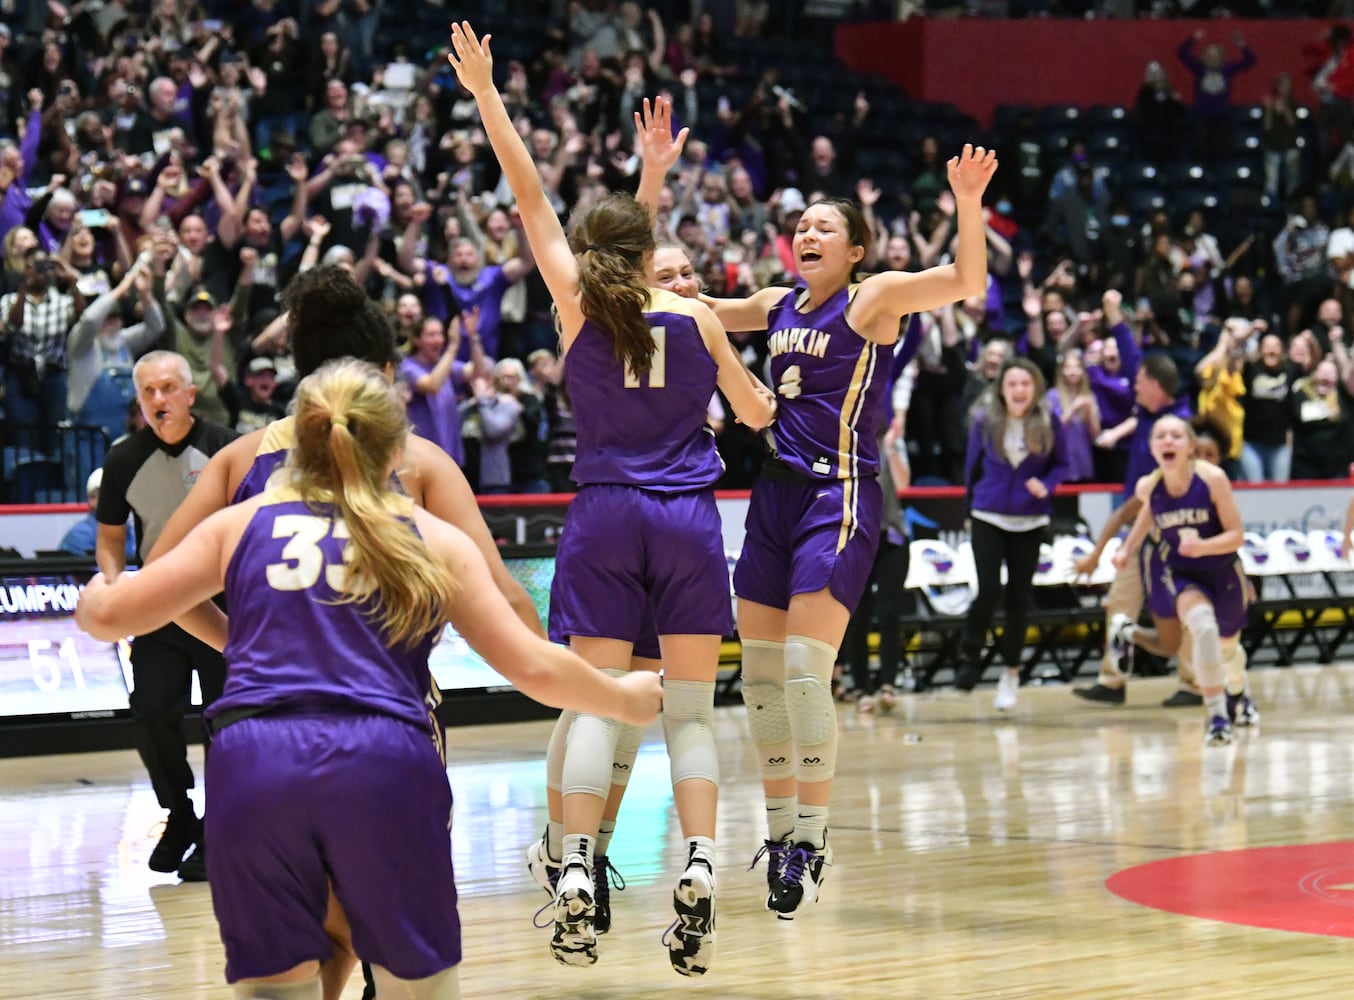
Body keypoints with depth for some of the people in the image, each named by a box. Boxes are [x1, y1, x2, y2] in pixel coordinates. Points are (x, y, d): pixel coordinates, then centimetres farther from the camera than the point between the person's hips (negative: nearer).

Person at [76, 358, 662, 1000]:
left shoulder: (241, 524, 18)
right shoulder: (433, 541, 16)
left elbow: (108, 615, 17)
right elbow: (534, 668, 13)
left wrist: (95, 594, 42)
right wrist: (624, 700, 31)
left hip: (251, 761, 1)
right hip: (384, 763, -1)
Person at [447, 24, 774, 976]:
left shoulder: (578, 305, 0)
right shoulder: (695, 317, 3)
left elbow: (530, 194, 4)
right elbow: (755, 412, 13)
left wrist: (486, 93, 7)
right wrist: (761, 402, 37)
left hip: (605, 518, 0)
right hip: (687, 517, 0)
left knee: (595, 704, 0)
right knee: (691, 710, 2)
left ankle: (577, 872, -16)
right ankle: (698, 870, -14)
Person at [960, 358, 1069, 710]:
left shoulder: (1049, 423, -7)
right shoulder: (985, 420, -7)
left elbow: (1061, 465, 4)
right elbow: (972, 465, 5)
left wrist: (1046, 486, -15)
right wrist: (973, 504, 12)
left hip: (1030, 521, 1)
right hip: (988, 518, -1)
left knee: (1019, 596, 7)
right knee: (989, 590, -14)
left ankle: (1011, 672, 21)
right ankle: (971, 658, 5)